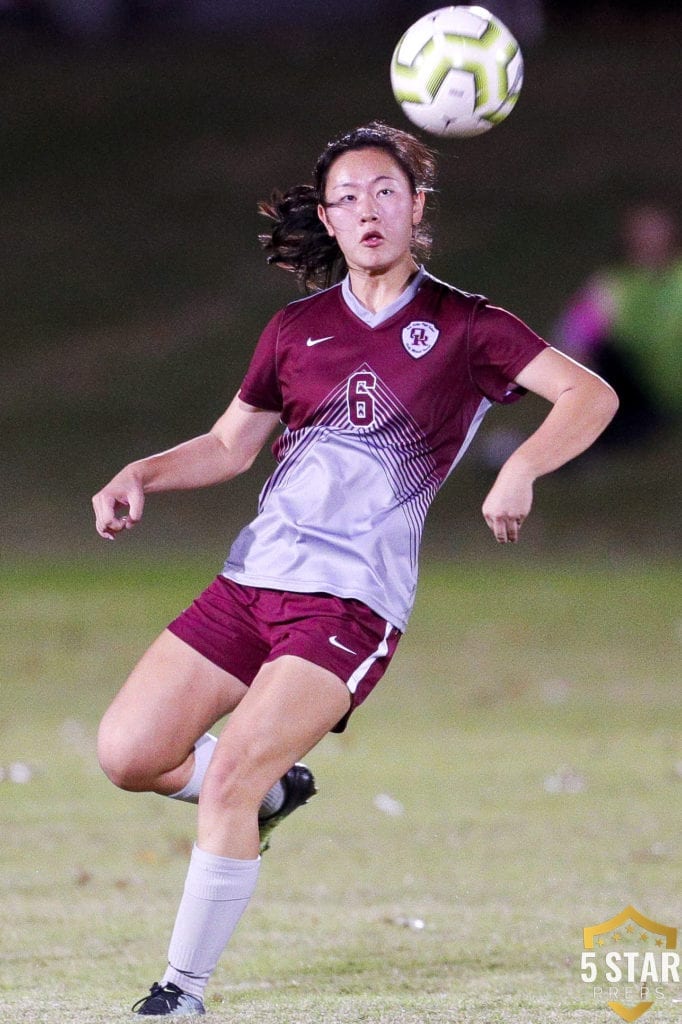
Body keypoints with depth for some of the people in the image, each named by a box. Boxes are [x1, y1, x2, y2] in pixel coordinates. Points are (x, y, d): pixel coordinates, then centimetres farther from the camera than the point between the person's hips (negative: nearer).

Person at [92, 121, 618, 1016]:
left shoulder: (462, 328, 0)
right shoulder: (298, 330, 13)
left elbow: (590, 395, -8)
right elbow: (229, 445, 23)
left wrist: (521, 469, -26)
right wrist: (141, 476, 5)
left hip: (353, 599, -5)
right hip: (252, 575, 5)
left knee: (229, 772, -21)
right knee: (127, 754, -4)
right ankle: (273, 792, 25)